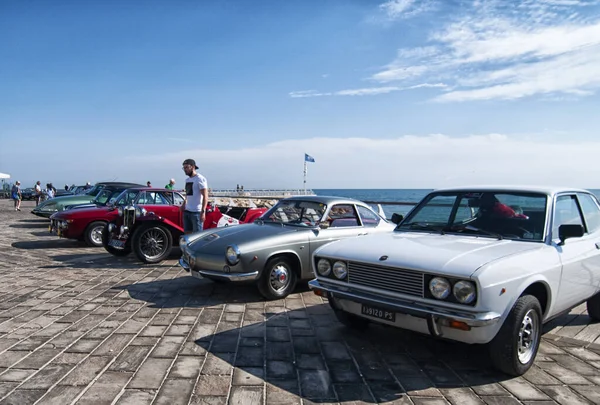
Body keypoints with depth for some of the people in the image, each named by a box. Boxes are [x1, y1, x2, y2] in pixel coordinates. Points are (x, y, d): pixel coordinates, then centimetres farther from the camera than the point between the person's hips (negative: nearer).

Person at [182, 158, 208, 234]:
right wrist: (184, 204, 14)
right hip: (187, 211, 9)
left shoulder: (200, 179, -10)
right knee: (187, 233, 11)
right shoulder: (187, 180, 16)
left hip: (196, 212, -8)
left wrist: (203, 212, -22)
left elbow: (205, 196, -16)